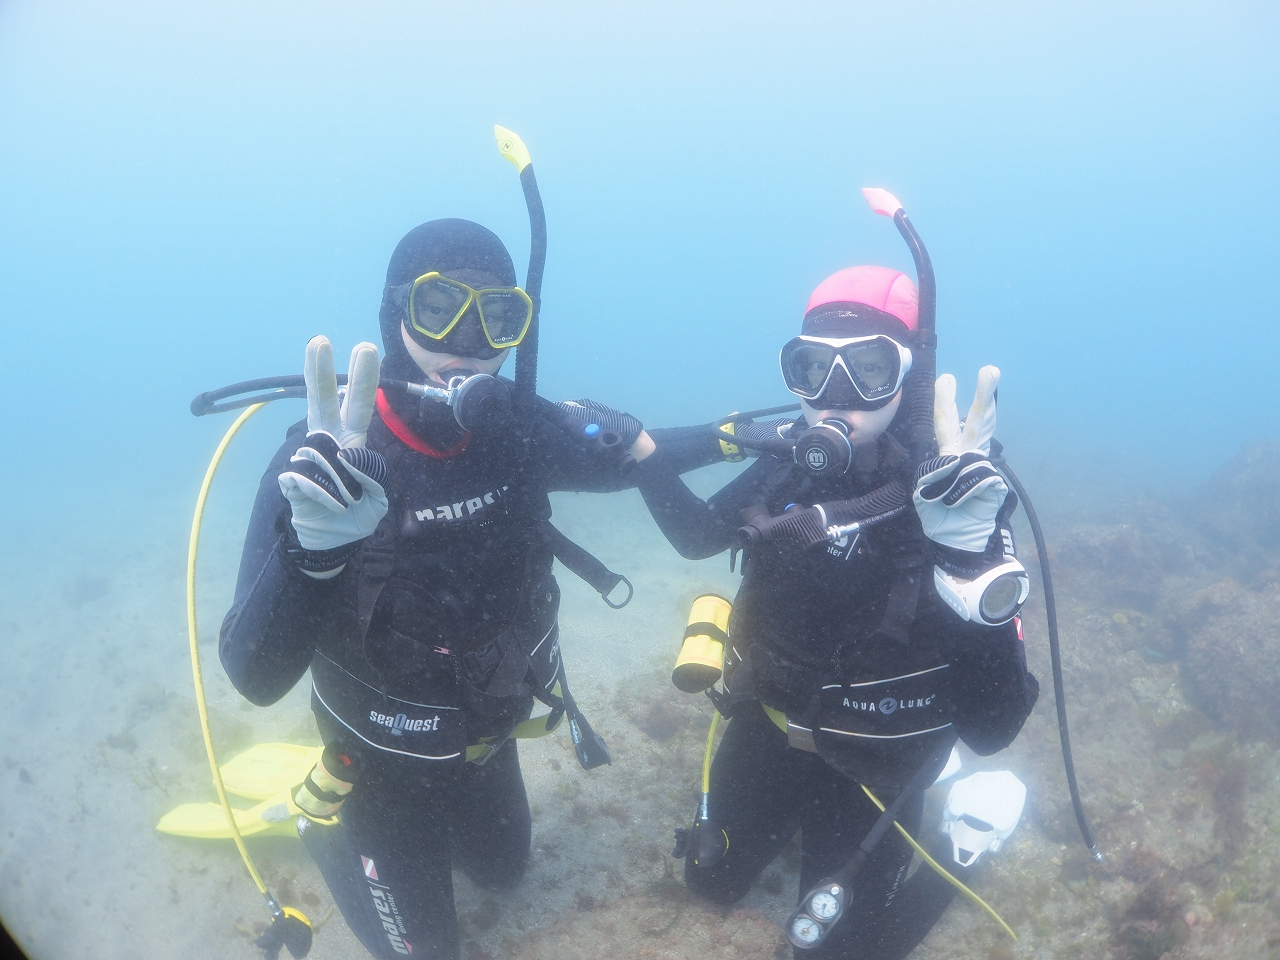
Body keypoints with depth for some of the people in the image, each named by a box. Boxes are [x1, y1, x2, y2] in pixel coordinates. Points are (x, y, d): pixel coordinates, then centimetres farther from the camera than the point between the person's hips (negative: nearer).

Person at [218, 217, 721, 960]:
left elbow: (635, 451, 0)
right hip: (384, 760, -4)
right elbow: (255, 677, -40)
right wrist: (311, 548, -57)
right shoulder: (323, 463, -33)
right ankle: (324, 821, 39)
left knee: (505, 872, 31)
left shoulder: (520, 430, -21)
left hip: (489, 738, 5)